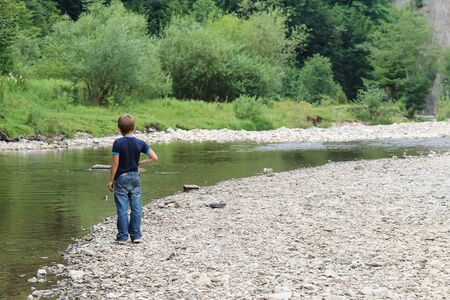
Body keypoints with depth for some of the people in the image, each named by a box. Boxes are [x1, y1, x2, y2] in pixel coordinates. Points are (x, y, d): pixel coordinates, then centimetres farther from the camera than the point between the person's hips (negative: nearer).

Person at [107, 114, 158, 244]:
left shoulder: (118, 143, -12)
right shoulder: (140, 143, -2)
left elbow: (115, 163, -12)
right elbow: (154, 158, -4)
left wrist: (111, 180, -4)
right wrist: (140, 163, 8)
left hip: (121, 178, -3)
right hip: (135, 177, 3)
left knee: (122, 209, 1)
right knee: (136, 208, 8)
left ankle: (122, 237, 3)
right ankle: (136, 235, 10)